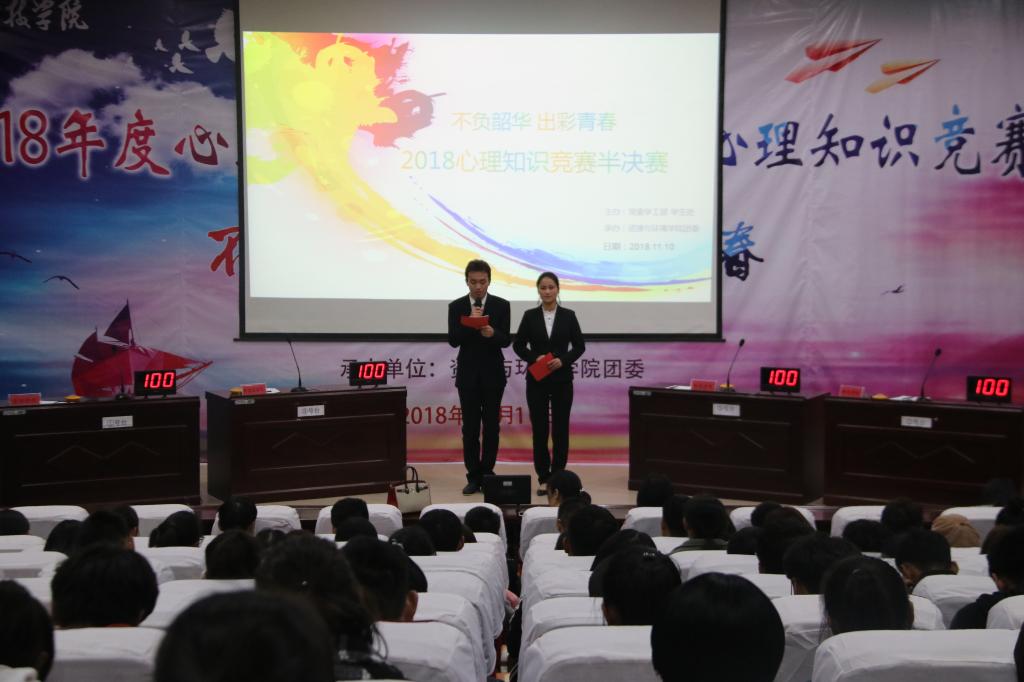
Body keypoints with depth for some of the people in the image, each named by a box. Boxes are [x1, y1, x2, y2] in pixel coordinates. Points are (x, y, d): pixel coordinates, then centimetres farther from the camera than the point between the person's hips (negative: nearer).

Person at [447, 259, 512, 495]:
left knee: (491, 427, 2)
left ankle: (487, 474, 10)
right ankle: (474, 477, 6)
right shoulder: (456, 306, 1)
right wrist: (470, 322, -21)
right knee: (470, 428, 1)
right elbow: (453, 341, -7)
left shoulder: (502, 305, 0)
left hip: (493, 374, 0)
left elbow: (506, 340, -6)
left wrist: (492, 333, -27)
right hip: (468, 374, 0)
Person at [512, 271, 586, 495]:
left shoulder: (568, 315, 2)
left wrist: (563, 360, -13)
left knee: (560, 428, 2)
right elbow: (518, 345, 4)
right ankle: (544, 478, 7)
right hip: (537, 379, 0)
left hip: (562, 379, 0)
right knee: (539, 428, 0)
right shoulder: (530, 316, 2)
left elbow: (579, 346, 3)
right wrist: (535, 358, -13)